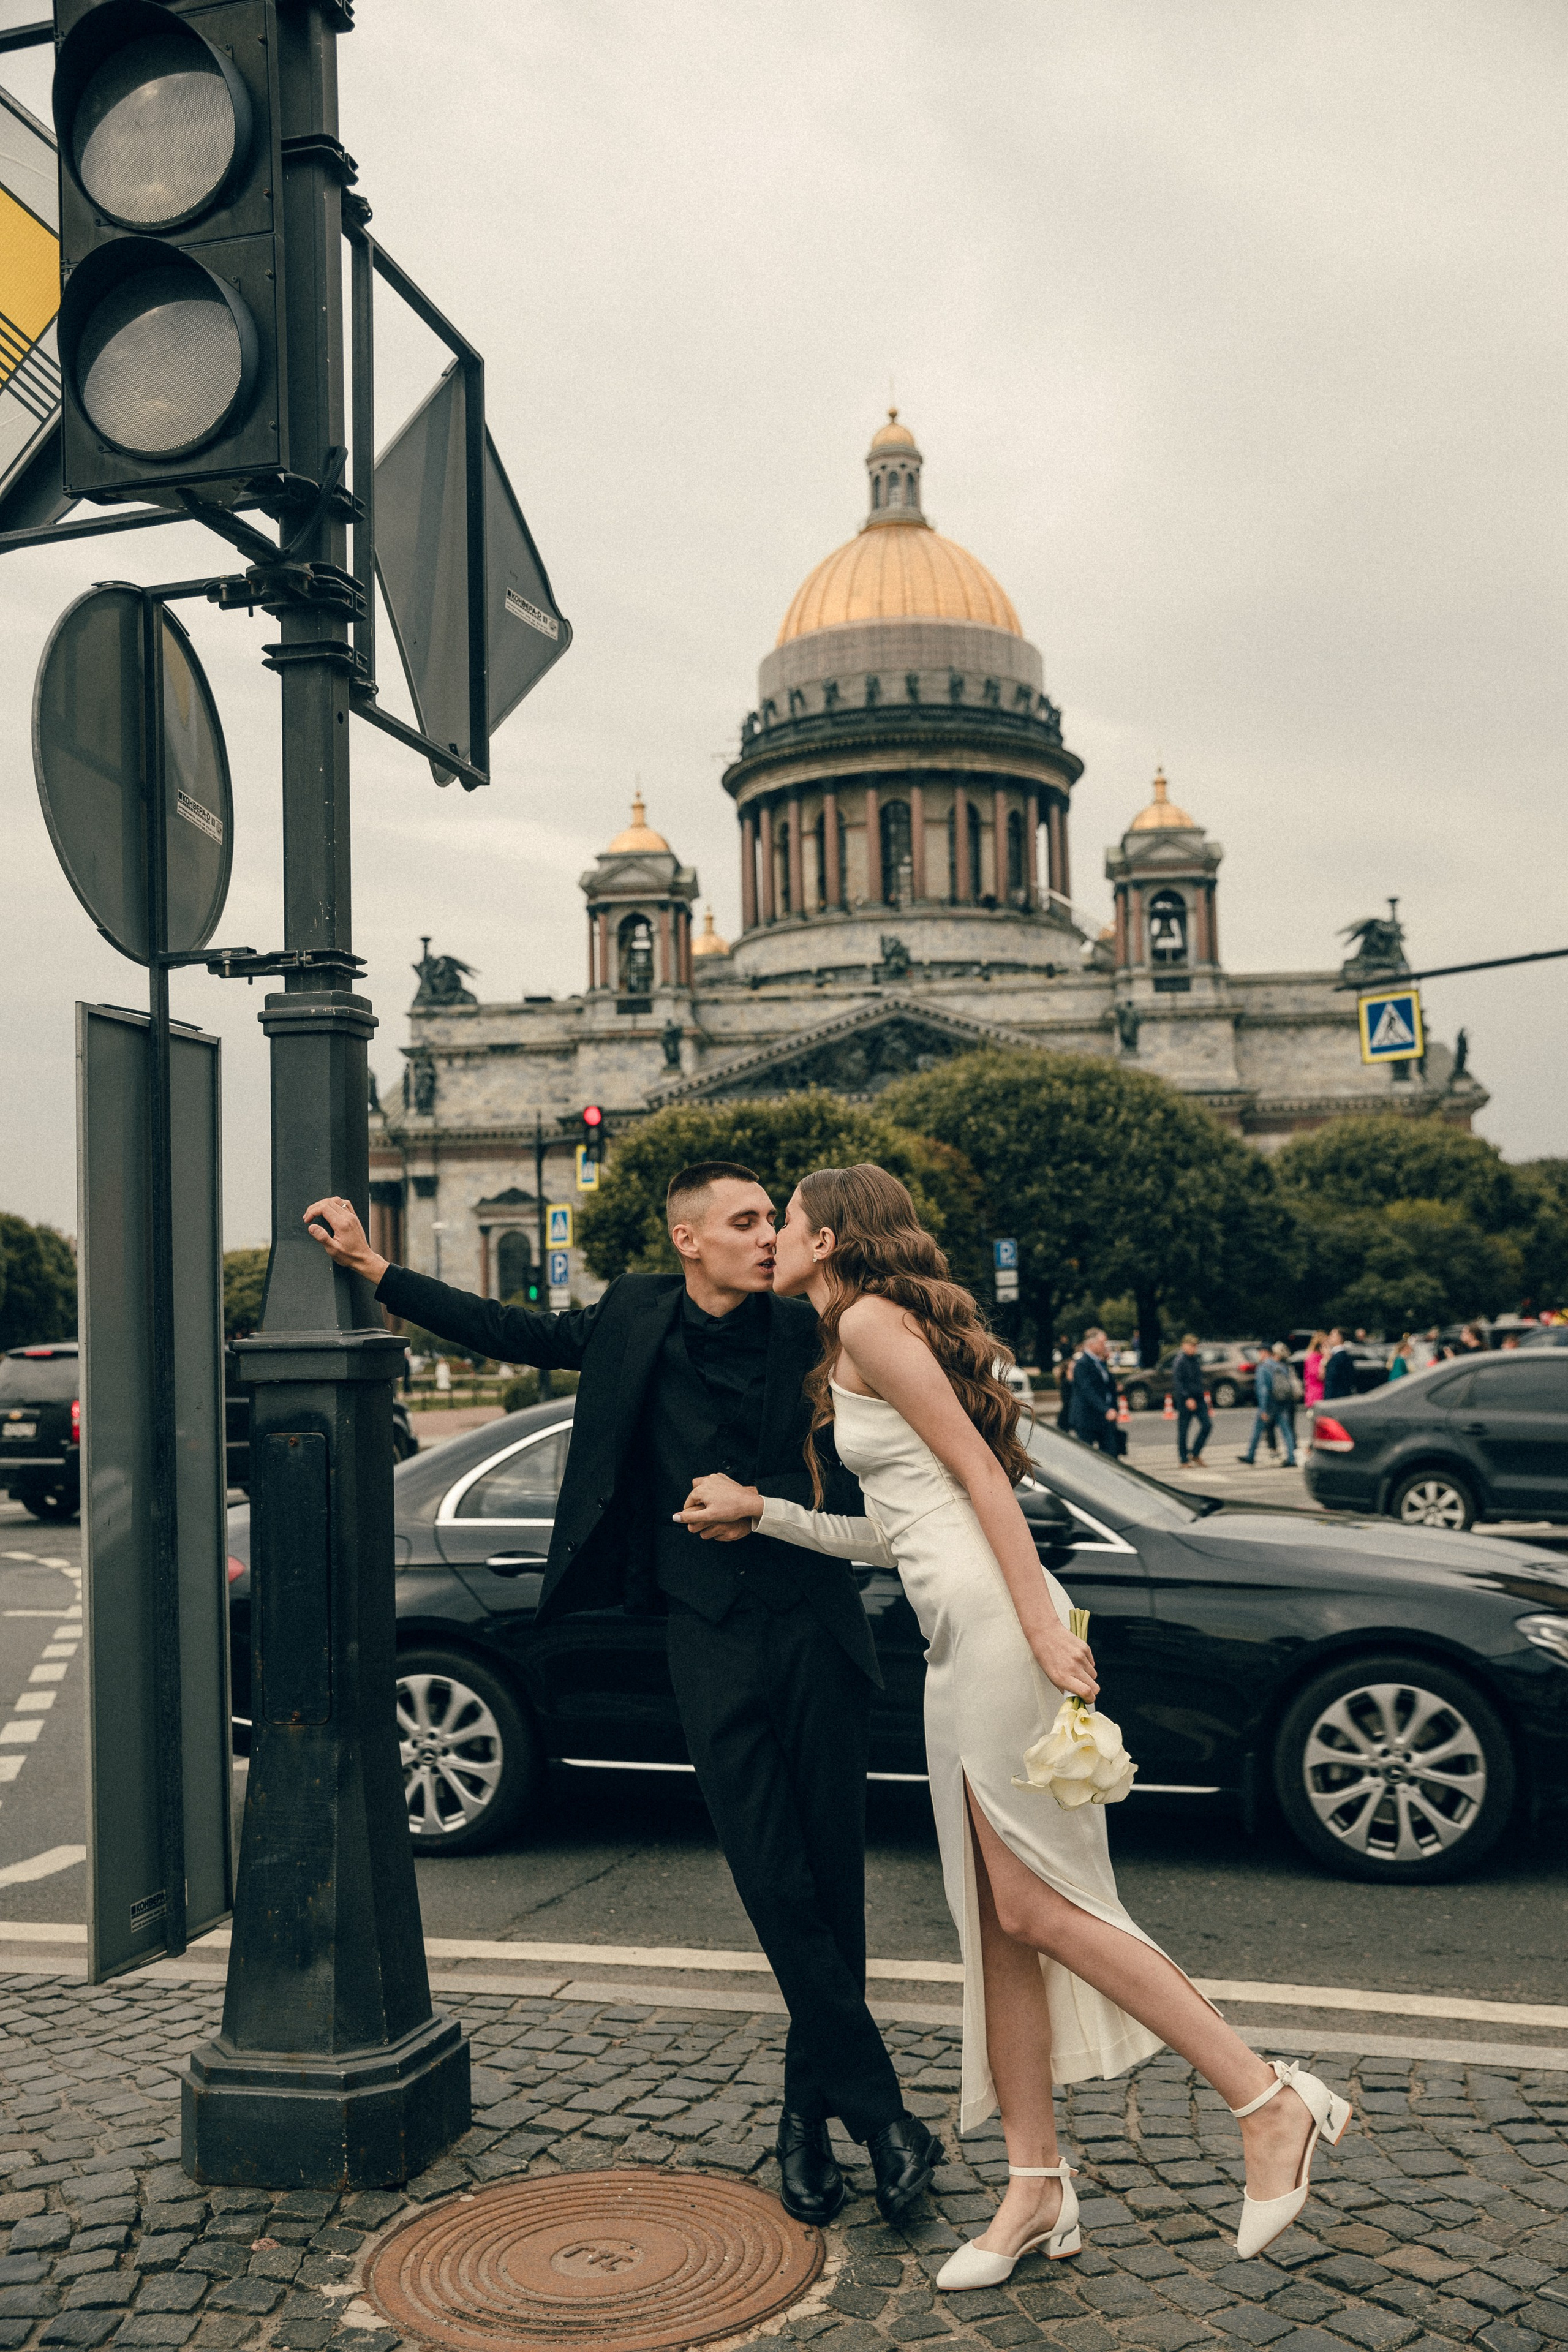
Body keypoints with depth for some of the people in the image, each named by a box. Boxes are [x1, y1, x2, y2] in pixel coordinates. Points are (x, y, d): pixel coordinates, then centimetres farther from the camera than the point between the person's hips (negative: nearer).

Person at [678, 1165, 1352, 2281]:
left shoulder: (870, 1321, -5)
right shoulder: (865, 1342, 22)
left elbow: (977, 1467, -13)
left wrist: (1041, 1625, -19)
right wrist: (758, 1511, 21)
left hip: (996, 1621, -10)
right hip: (958, 1641, 10)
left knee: (1039, 1909, -8)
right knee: (998, 1923, 9)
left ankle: (1271, 2101, 0)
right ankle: (1037, 2185, 15)